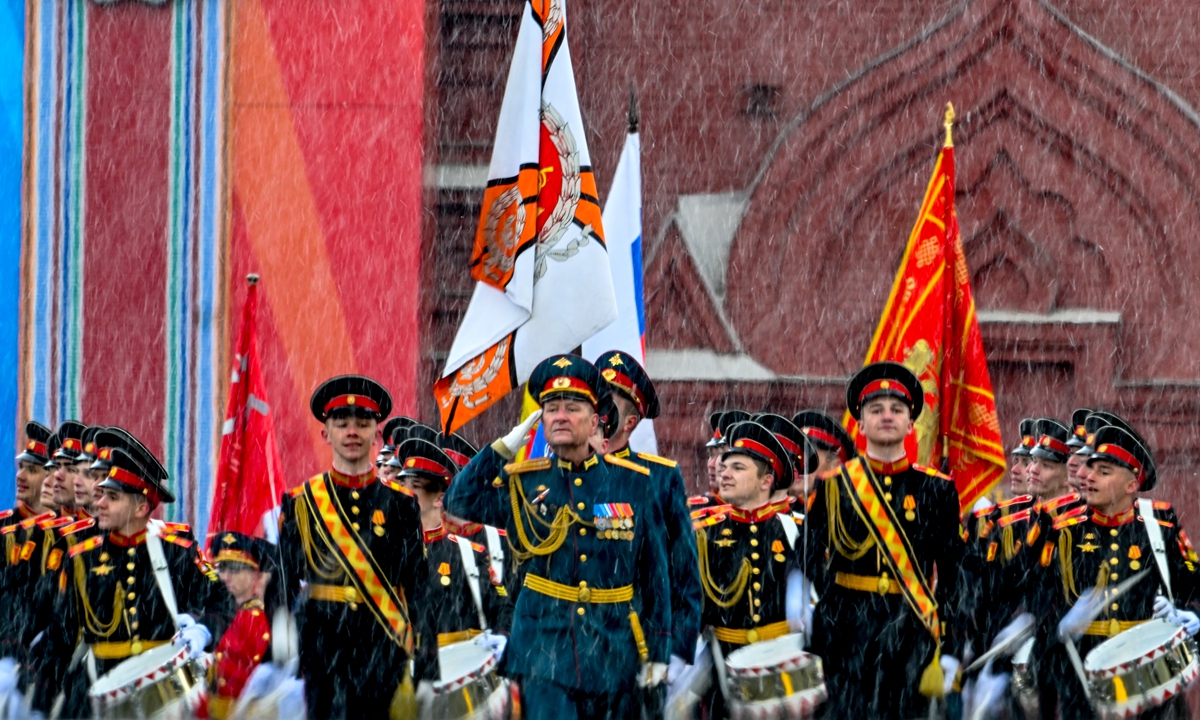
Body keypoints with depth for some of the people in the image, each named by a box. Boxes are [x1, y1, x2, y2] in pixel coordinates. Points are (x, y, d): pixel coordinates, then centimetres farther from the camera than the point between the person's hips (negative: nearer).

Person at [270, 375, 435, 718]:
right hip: (324, 652, 0)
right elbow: (282, 586, 6)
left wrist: (426, 670, 0)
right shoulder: (301, 503, 5)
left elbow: (419, 588, 5)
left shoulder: (399, 504, 7)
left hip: (384, 653, 0)